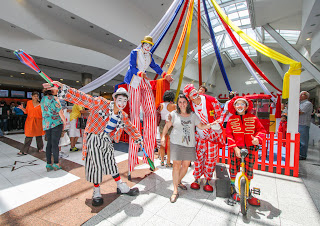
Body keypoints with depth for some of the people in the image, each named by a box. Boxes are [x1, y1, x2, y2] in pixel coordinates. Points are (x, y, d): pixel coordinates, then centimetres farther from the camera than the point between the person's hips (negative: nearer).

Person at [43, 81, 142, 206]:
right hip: (94, 139, -4)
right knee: (97, 165, 1)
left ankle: (121, 187, 28)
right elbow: (82, 98, -21)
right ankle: (96, 192, 24)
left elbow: (130, 127, 15)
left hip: (107, 141, 5)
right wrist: (63, 89, -30)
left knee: (111, 163, 13)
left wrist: (138, 138, 18)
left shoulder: (123, 116, 1)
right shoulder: (100, 103, -16)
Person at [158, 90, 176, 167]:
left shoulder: (161, 105, 2)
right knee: (169, 145, 5)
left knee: (163, 144, 14)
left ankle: (162, 161, 24)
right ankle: (168, 162, 13)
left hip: (162, 124, 4)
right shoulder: (173, 105, -10)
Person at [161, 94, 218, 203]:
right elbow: (167, 126, 2)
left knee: (186, 165, 9)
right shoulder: (174, 114, 1)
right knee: (177, 165, -4)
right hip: (176, 143, -3)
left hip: (190, 144, 3)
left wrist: (212, 124, -4)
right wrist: (163, 136, -10)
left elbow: (201, 126, 10)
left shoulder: (193, 115, 8)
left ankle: (179, 181, 37)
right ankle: (175, 190, 10)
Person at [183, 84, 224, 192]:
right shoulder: (190, 105, -5)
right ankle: (196, 179, 27)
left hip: (212, 134, -1)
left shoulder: (211, 100, -10)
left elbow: (219, 115, -1)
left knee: (211, 158, 6)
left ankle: (208, 181, 26)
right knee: (198, 157, 7)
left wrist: (217, 124, -17)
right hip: (199, 135, 1)